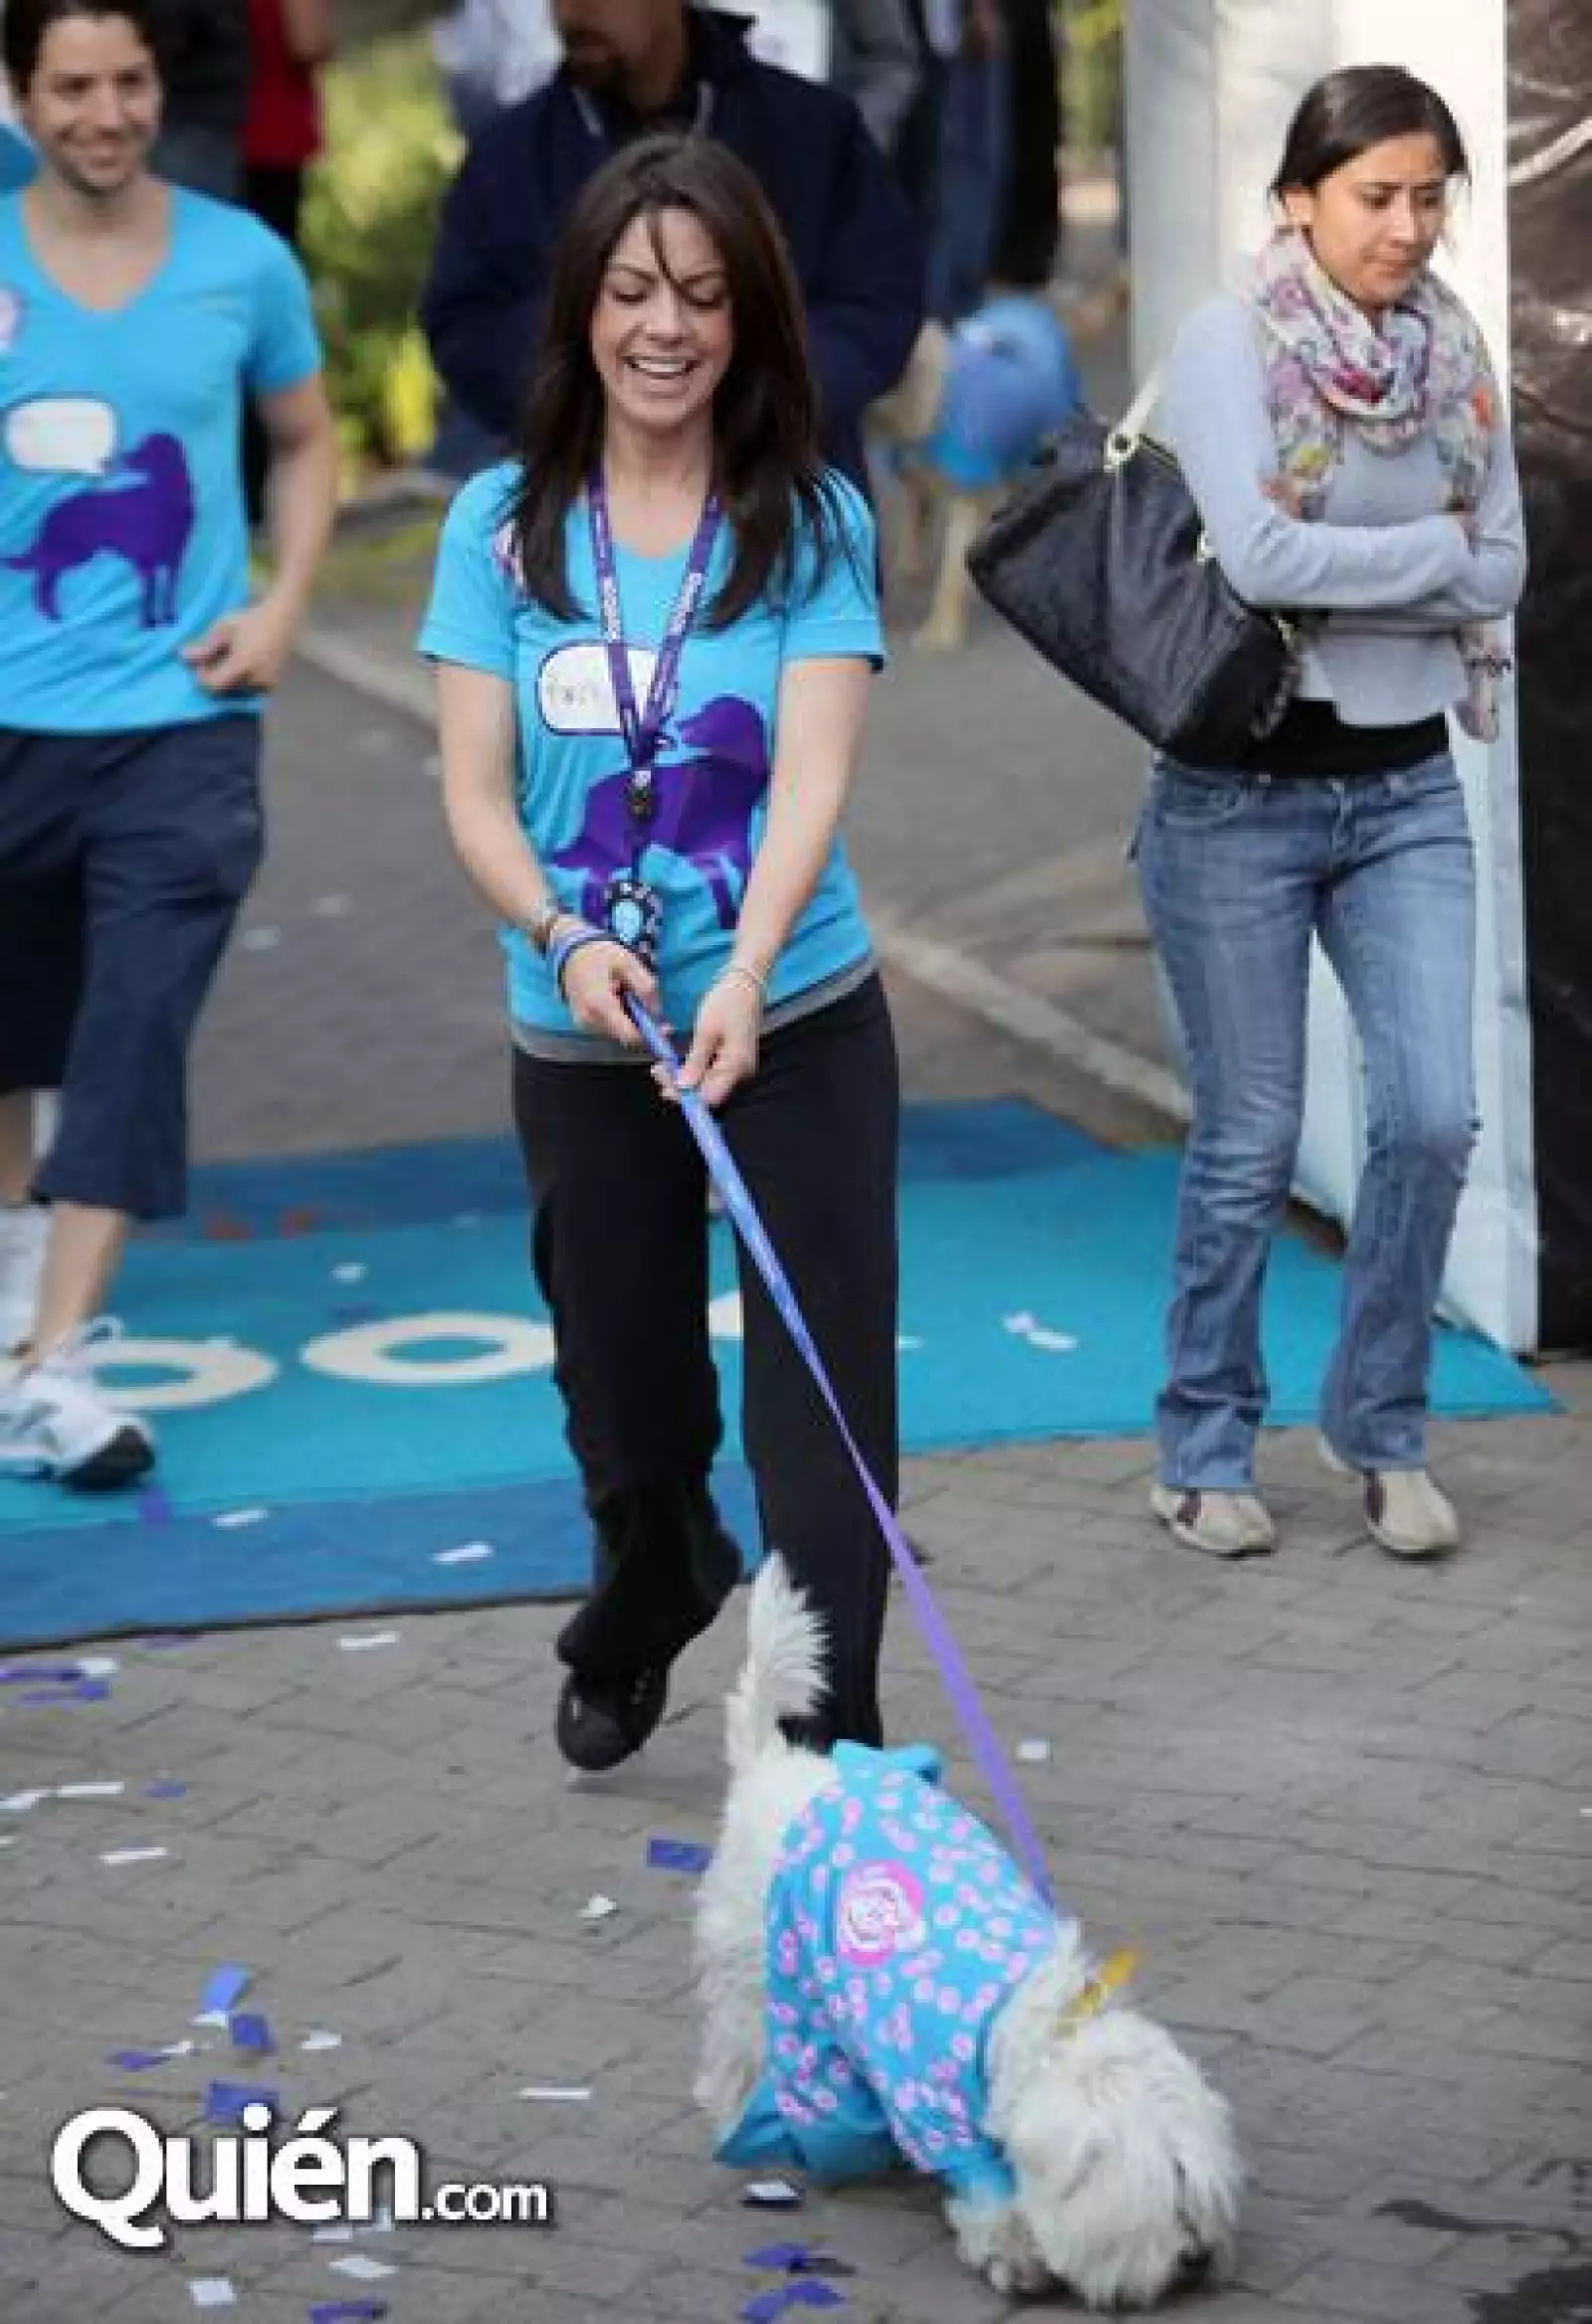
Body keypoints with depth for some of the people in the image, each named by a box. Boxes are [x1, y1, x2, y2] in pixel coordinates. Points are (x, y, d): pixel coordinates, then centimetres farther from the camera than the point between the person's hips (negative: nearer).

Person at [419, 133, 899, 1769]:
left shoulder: (813, 524, -6)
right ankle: (650, 1602, 49)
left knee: (824, 1392, -6)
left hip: (798, 1023, -2)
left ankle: (830, 1741, 1)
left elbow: (812, 775, -17)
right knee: (622, 1386, 19)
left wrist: (743, 979, -33)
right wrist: (564, 939, -24)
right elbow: (475, 790, -5)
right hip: (580, 1040, 2)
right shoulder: (505, 523, -2)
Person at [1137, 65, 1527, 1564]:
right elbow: (1261, 557, -22)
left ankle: (1379, 1427, 15)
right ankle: (1203, 1453, 18)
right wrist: (1431, 550, -10)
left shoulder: (1455, 353, 4)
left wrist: (1336, 577, -12)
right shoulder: (1226, 346, -10)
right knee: (1250, 1141, 3)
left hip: (1406, 788, 4)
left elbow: (1504, 575, 0)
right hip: (1242, 793, -4)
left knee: (1432, 1117, -4)